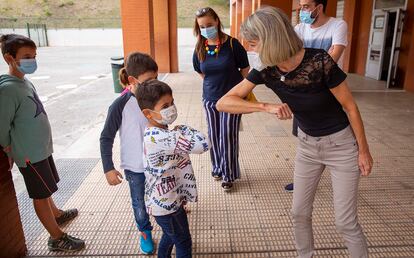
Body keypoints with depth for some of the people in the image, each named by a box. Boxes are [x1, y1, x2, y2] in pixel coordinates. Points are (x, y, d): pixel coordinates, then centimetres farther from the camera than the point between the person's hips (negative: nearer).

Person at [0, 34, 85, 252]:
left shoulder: (24, 81, 4)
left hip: (42, 148, 8)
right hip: (30, 154, -8)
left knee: (45, 189, 27)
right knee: (41, 195, 6)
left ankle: (56, 214, 49)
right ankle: (57, 238, 20)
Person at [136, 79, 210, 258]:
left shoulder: (156, 133, -1)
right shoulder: (161, 138, -34)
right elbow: (204, 144, -37)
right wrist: (184, 130, -21)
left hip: (164, 200, 9)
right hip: (167, 203, -9)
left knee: (170, 236, 30)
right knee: (184, 243, 13)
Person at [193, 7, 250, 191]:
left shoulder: (232, 44, -13)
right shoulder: (199, 49, -2)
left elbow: (245, 69, -3)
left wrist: (231, 84, 6)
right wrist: (214, 83, 12)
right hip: (210, 98, 4)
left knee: (228, 136, -1)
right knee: (214, 135, 13)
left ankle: (228, 175, 14)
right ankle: (217, 168, 32)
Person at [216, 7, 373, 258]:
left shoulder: (320, 62, -28)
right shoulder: (266, 71, -15)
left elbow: (350, 107, -16)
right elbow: (223, 103, -20)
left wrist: (364, 150, -7)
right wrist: (267, 107, -33)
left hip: (341, 144, -4)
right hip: (307, 144, 5)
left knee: (345, 221, 3)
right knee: (300, 212, 13)